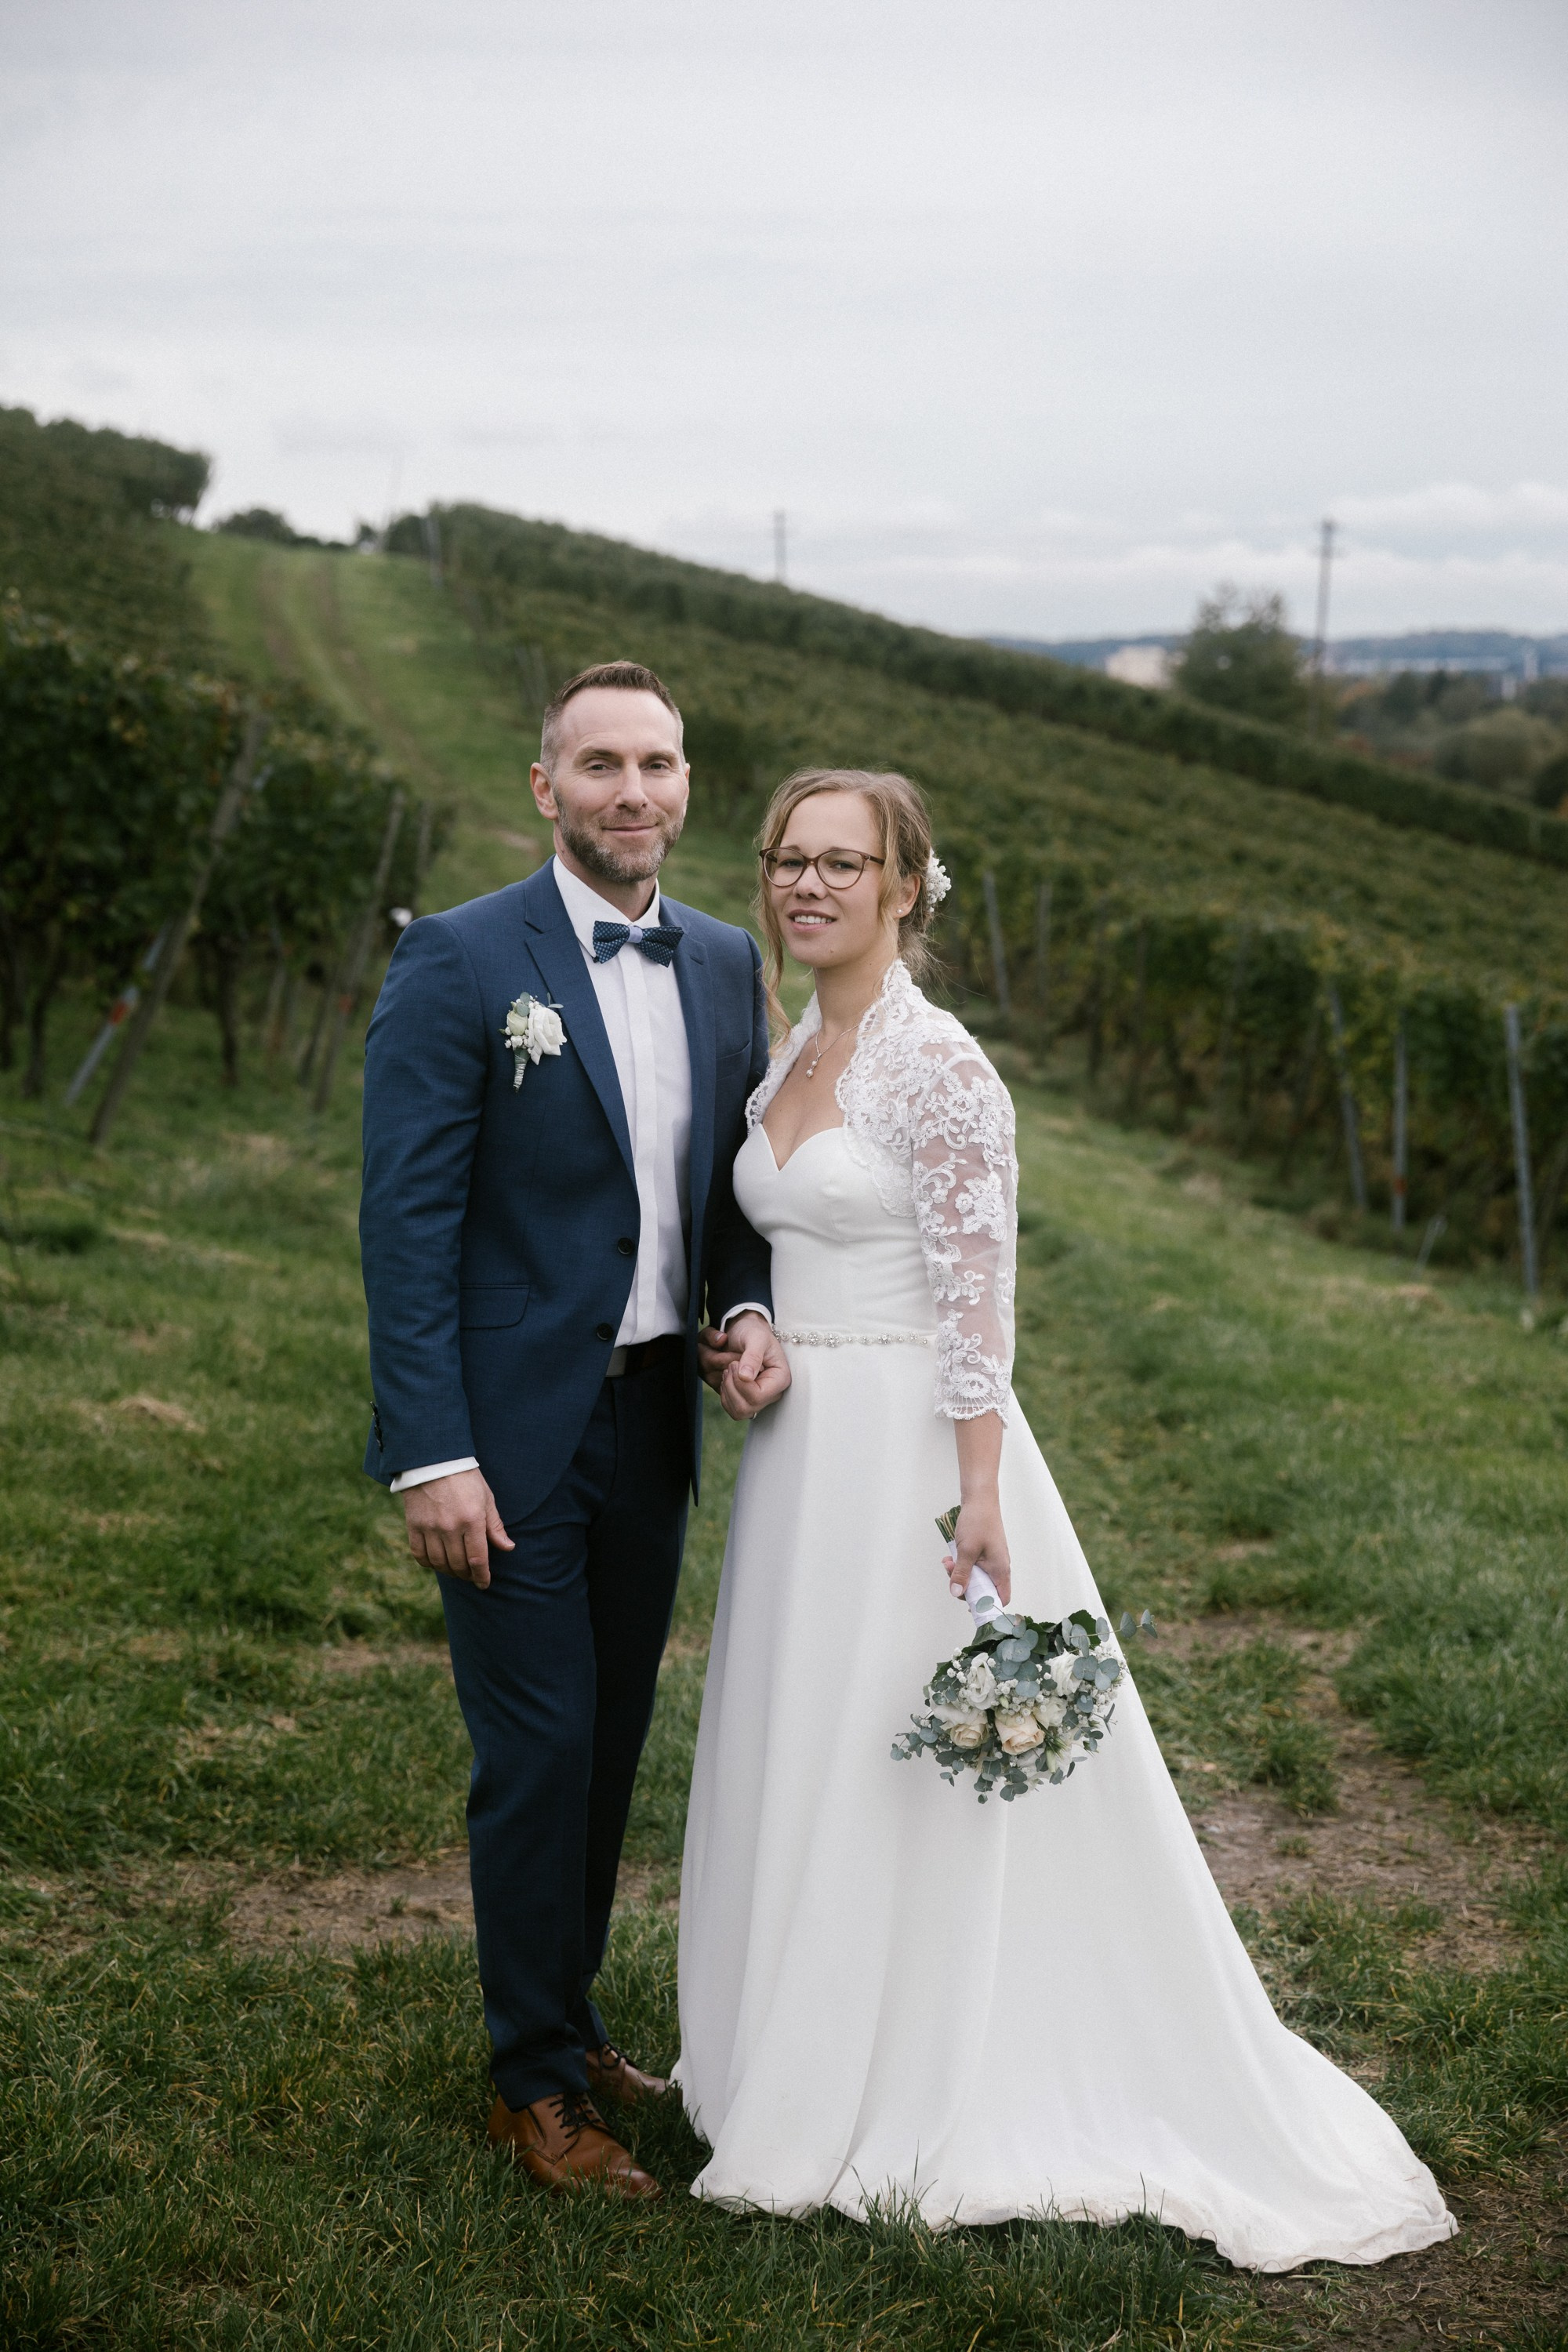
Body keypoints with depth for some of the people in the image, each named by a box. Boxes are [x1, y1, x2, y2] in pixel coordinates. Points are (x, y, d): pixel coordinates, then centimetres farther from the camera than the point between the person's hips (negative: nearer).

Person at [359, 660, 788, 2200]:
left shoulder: (727, 965, 7)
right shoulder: (460, 961, -11)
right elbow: (407, 1221, -14)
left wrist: (748, 1310, -5)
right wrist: (430, 1453, -18)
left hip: (654, 1419, 6)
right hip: (512, 1432, -6)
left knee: (612, 1744, 15)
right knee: (538, 1756, 0)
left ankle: (567, 2022, 34)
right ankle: (534, 2083, 18)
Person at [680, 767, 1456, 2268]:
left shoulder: (938, 1067, -14)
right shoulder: (789, 1062, 11)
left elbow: (976, 1299, -18)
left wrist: (978, 1502, -21)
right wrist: (738, 1350, 8)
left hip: (910, 1449, -8)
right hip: (799, 1451, 9)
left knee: (911, 1781, 0)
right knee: (798, 1762, 15)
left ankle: (909, 2108, 14)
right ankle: (815, 2073, 30)